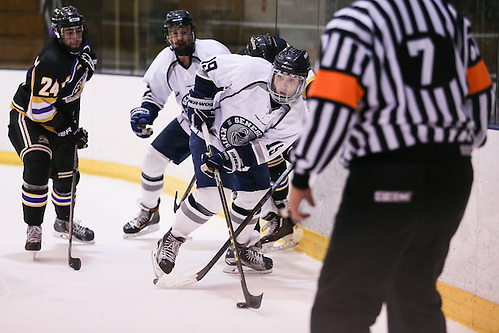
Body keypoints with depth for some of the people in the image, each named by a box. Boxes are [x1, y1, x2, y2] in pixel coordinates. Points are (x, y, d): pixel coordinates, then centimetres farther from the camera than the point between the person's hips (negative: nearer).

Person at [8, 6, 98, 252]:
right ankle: (34, 228, -14)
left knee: (66, 170, 13)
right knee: (37, 166, -24)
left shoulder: (80, 48, -7)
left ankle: (64, 221, 35)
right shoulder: (50, 61, -33)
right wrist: (68, 131, -26)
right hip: (27, 115, -8)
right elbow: (39, 108, -31)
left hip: (59, 114, 8)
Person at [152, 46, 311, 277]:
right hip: (211, 133, -5)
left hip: (247, 144, 5)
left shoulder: (295, 114, -21)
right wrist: (201, 105, -17)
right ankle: (171, 241, 0)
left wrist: (230, 158, -35)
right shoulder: (251, 70, -32)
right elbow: (208, 68, -17)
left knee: (254, 193, 7)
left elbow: (266, 148, -24)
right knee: (211, 196, -16)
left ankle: (241, 248, 31)